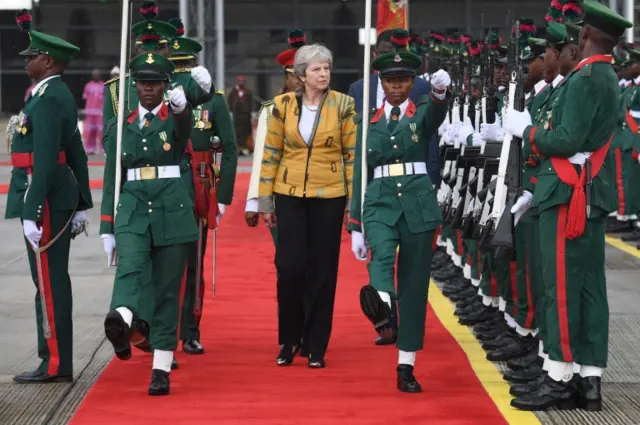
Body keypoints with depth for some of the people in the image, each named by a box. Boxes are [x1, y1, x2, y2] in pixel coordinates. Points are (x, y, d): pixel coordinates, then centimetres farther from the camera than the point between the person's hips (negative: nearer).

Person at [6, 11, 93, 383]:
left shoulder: (46, 99, -16)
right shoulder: (61, 95, 15)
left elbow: (44, 159, -22)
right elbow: (76, 154, 19)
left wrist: (31, 213, -23)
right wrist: (82, 205, 22)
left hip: (45, 201, -10)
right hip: (61, 199, 10)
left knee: (49, 283, -6)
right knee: (53, 281, 13)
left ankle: (55, 365, -2)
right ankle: (57, 361, 18)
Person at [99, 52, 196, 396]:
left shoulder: (175, 119, 4)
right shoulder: (122, 127, 11)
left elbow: (184, 123, -23)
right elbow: (111, 181, 13)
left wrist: (181, 106, -47)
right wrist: (107, 229, 8)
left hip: (172, 213, -1)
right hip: (133, 212, 1)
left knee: (168, 290, 0)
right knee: (129, 269, -26)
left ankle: (162, 369, 4)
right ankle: (121, 321, -55)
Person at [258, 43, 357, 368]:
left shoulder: (343, 105, -2)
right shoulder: (283, 105, 1)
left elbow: (352, 154, 0)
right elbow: (271, 153, 5)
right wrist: (266, 200, 5)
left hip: (328, 197, 0)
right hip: (290, 195, 1)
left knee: (322, 271, 3)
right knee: (289, 267, -4)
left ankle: (316, 346, 13)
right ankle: (289, 340, 15)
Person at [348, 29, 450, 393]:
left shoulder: (422, 115, 5)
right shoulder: (369, 124, 10)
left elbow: (437, 113, -22)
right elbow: (360, 176, 12)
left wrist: (441, 89, -45)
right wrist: (356, 227, 8)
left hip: (419, 206, 0)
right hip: (380, 205, 0)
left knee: (415, 287, 2)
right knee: (382, 254, -32)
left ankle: (407, 367, 8)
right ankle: (381, 305, -62)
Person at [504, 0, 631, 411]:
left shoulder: (585, 79, -15)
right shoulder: (608, 79, 16)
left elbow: (568, 140, -21)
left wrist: (527, 130, -6)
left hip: (570, 195, -10)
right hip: (592, 194, 10)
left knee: (562, 287, -7)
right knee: (589, 286, 8)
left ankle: (560, 380, -5)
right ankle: (590, 380, 10)